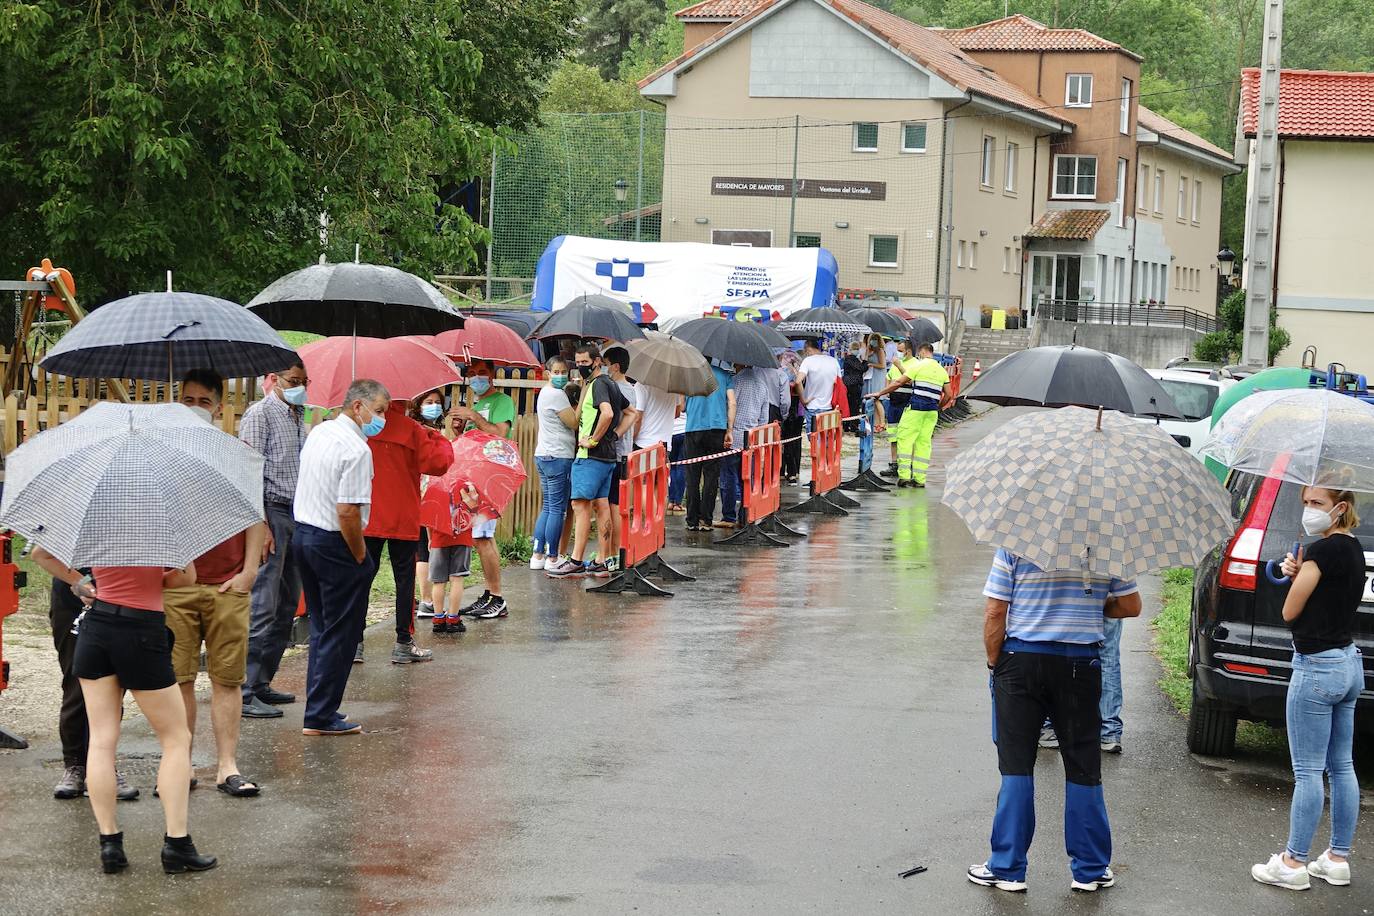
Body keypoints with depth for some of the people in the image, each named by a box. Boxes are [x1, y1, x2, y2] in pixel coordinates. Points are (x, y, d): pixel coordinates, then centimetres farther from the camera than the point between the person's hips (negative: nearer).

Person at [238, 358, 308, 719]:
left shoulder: (298, 418, 19)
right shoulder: (260, 414, -5)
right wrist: (261, 525, -19)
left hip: (296, 514, 9)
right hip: (271, 511, -9)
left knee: (287, 607, 10)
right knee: (262, 607, -10)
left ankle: (262, 683, 17)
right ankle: (246, 692, -9)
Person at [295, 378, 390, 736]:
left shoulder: (317, 433, 10)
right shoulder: (357, 449, -19)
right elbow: (348, 511, -24)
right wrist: (361, 556, -12)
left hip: (303, 532, 9)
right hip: (333, 543, -9)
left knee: (321, 626, 17)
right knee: (340, 633, 0)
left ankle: (318, 708, 20)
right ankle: (321, 716, 3)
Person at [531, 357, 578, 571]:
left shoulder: (546, 393, 17)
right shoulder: (556, 395, -13)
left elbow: (568, 422, 16)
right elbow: (574, 423, -14)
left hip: (544, 456, 10)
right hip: (558, 457, -10)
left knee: (547, 508, 13)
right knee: (557, 509, -5)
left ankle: (538, 555, 13)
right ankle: (552, 558, -2)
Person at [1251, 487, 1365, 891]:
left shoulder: (1324, 551, -18)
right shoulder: (1354, 550, 10)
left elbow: (1290, 611, -11)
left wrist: (1298, 574, 5)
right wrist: (1299, 573, -3)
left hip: (1317, 667, -10)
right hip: (1348, 663, 10)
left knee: (1308, 771, -4)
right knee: (1341, 766, 12)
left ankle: (1293, 863, 1)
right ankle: (1338, 858, 18)